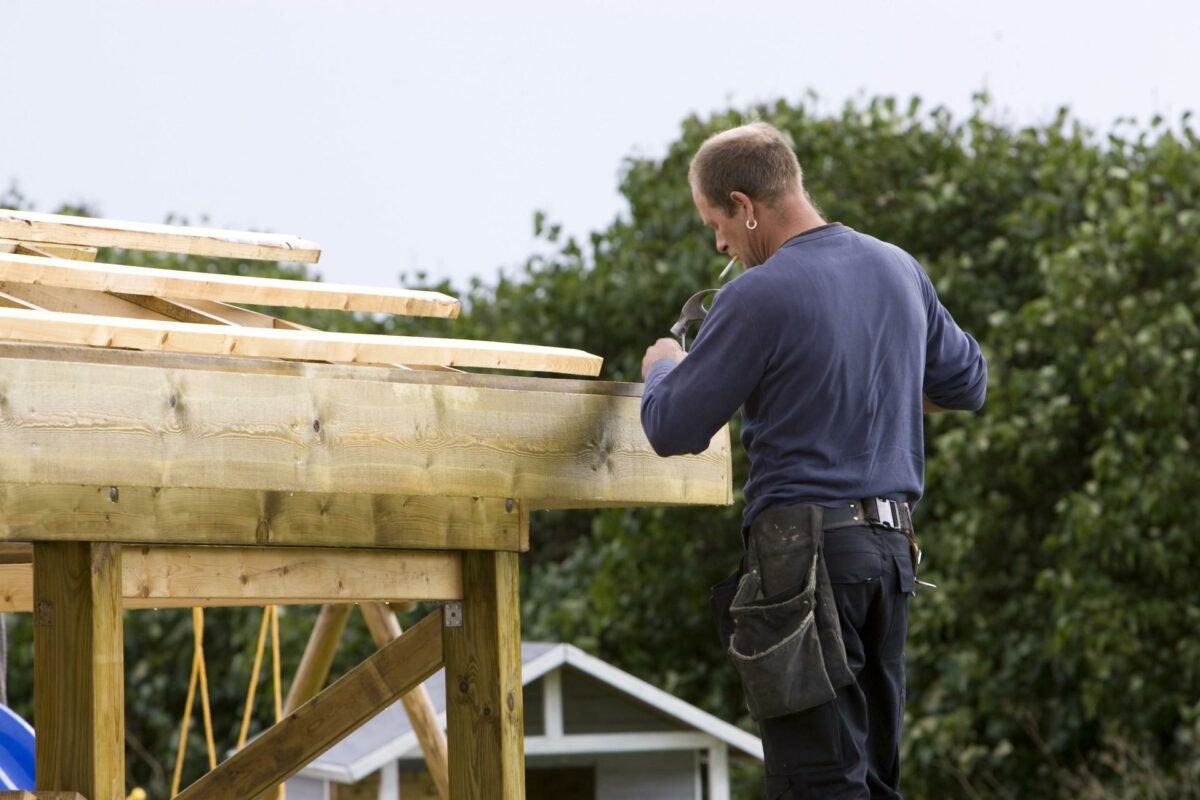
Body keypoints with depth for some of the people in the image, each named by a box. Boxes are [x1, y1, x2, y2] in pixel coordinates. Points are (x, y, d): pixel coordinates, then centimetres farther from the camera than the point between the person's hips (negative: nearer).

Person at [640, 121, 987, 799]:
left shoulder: (759, 297, -14)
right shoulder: (900, 270, 9)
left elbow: (674, 431, -6)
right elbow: (968, 385, 23)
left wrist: (662, 368, 14)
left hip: (809, 546, -7)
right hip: (895, 544, 8)